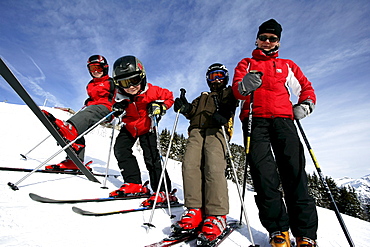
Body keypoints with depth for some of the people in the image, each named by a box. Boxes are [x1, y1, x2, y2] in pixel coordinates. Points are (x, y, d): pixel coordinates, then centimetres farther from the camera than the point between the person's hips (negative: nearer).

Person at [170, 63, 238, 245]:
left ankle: (216, 216, -20)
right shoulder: (202, 98, 39)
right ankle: (195, 211, -14)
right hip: (197, 130, 4)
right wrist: (185, 108, 2)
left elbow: (231, 102, 1)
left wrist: (222, 113, -21)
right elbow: (192, 112, 24)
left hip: (216, 131, -4)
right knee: (190, 165, -17)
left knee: (214, 168, -24)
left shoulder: (228, 93, 25)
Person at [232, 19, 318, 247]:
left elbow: (307, 88, 27)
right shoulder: (246, 64, 22)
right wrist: (244, 86, -20)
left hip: (283, 119, 2)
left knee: (294, 171, -10)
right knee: (263, 172, -14)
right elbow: (236, 89, 4)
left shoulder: (288, 65, 28)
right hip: (255, 119, -1)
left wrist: (306, 105, 5)